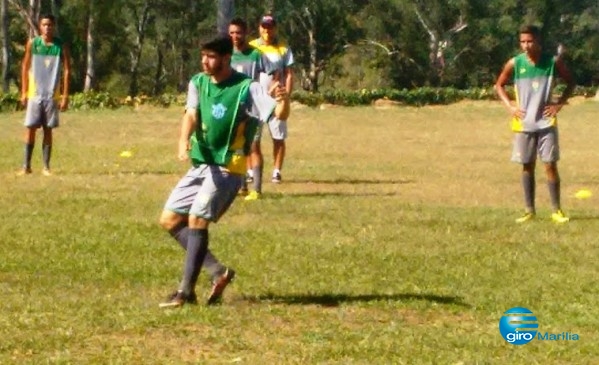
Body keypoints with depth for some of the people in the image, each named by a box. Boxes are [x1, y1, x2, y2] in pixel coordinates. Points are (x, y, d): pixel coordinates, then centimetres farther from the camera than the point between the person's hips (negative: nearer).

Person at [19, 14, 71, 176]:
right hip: (34, 94, 0)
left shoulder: (61, 46, 0)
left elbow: (66, 71, 1)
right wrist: (24, 92, 1)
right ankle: (26, 165, 5)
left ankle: (46, 167, 6)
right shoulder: (32, 44, 2)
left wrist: (65, 96, -5)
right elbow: (25, 68, 6)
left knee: (48, 130, 2)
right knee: (30, 129, -1)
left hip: (52, 95, 0)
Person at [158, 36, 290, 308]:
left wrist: (283, 100, -46)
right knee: (169, 220, 6)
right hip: (200, 164, 8)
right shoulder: (198, 83, 3)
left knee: (197, 219, -20)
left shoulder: (246, 88, -14)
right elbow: (191, 115, -12)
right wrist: (183, 141, -32)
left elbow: (280, 114, -22)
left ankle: (186, 291, -13)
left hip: (228, 167, -7)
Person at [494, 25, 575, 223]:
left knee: (550, 165, -3)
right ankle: (529, 210, 15)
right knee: (527, 166, 7)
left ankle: (556, 210, 4)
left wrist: (560, 103, -4)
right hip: (524, 123, 1)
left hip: (546, 122, -1)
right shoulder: (514, 63, -4)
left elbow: (570, 82, 8)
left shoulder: (553, 61, -5)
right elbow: (499, 85, 10)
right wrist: (510, 106, -2)